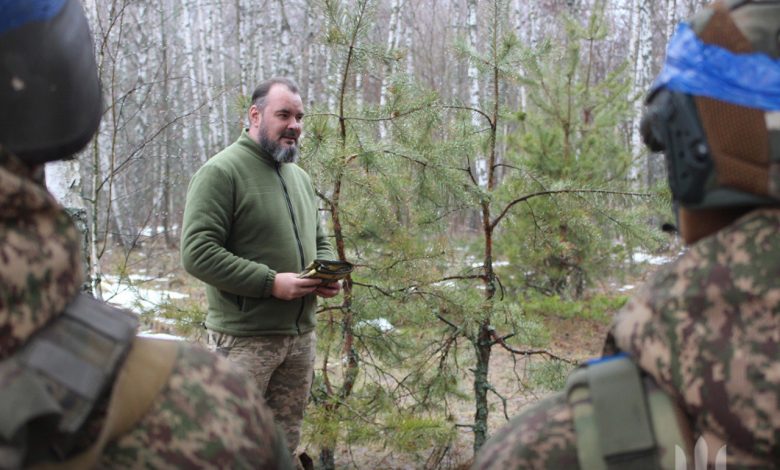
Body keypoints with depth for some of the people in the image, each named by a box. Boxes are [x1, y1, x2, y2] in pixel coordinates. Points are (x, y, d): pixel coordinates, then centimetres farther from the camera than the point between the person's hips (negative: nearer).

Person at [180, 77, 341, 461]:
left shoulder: (300, 177, 16)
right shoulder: (221, 171, -10)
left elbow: (319, 242, 24)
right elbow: (197, 253, -18)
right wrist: (271, 282, -21)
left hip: (301, 335, 7)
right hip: (244, 338, -7)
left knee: (284, 446, 14)